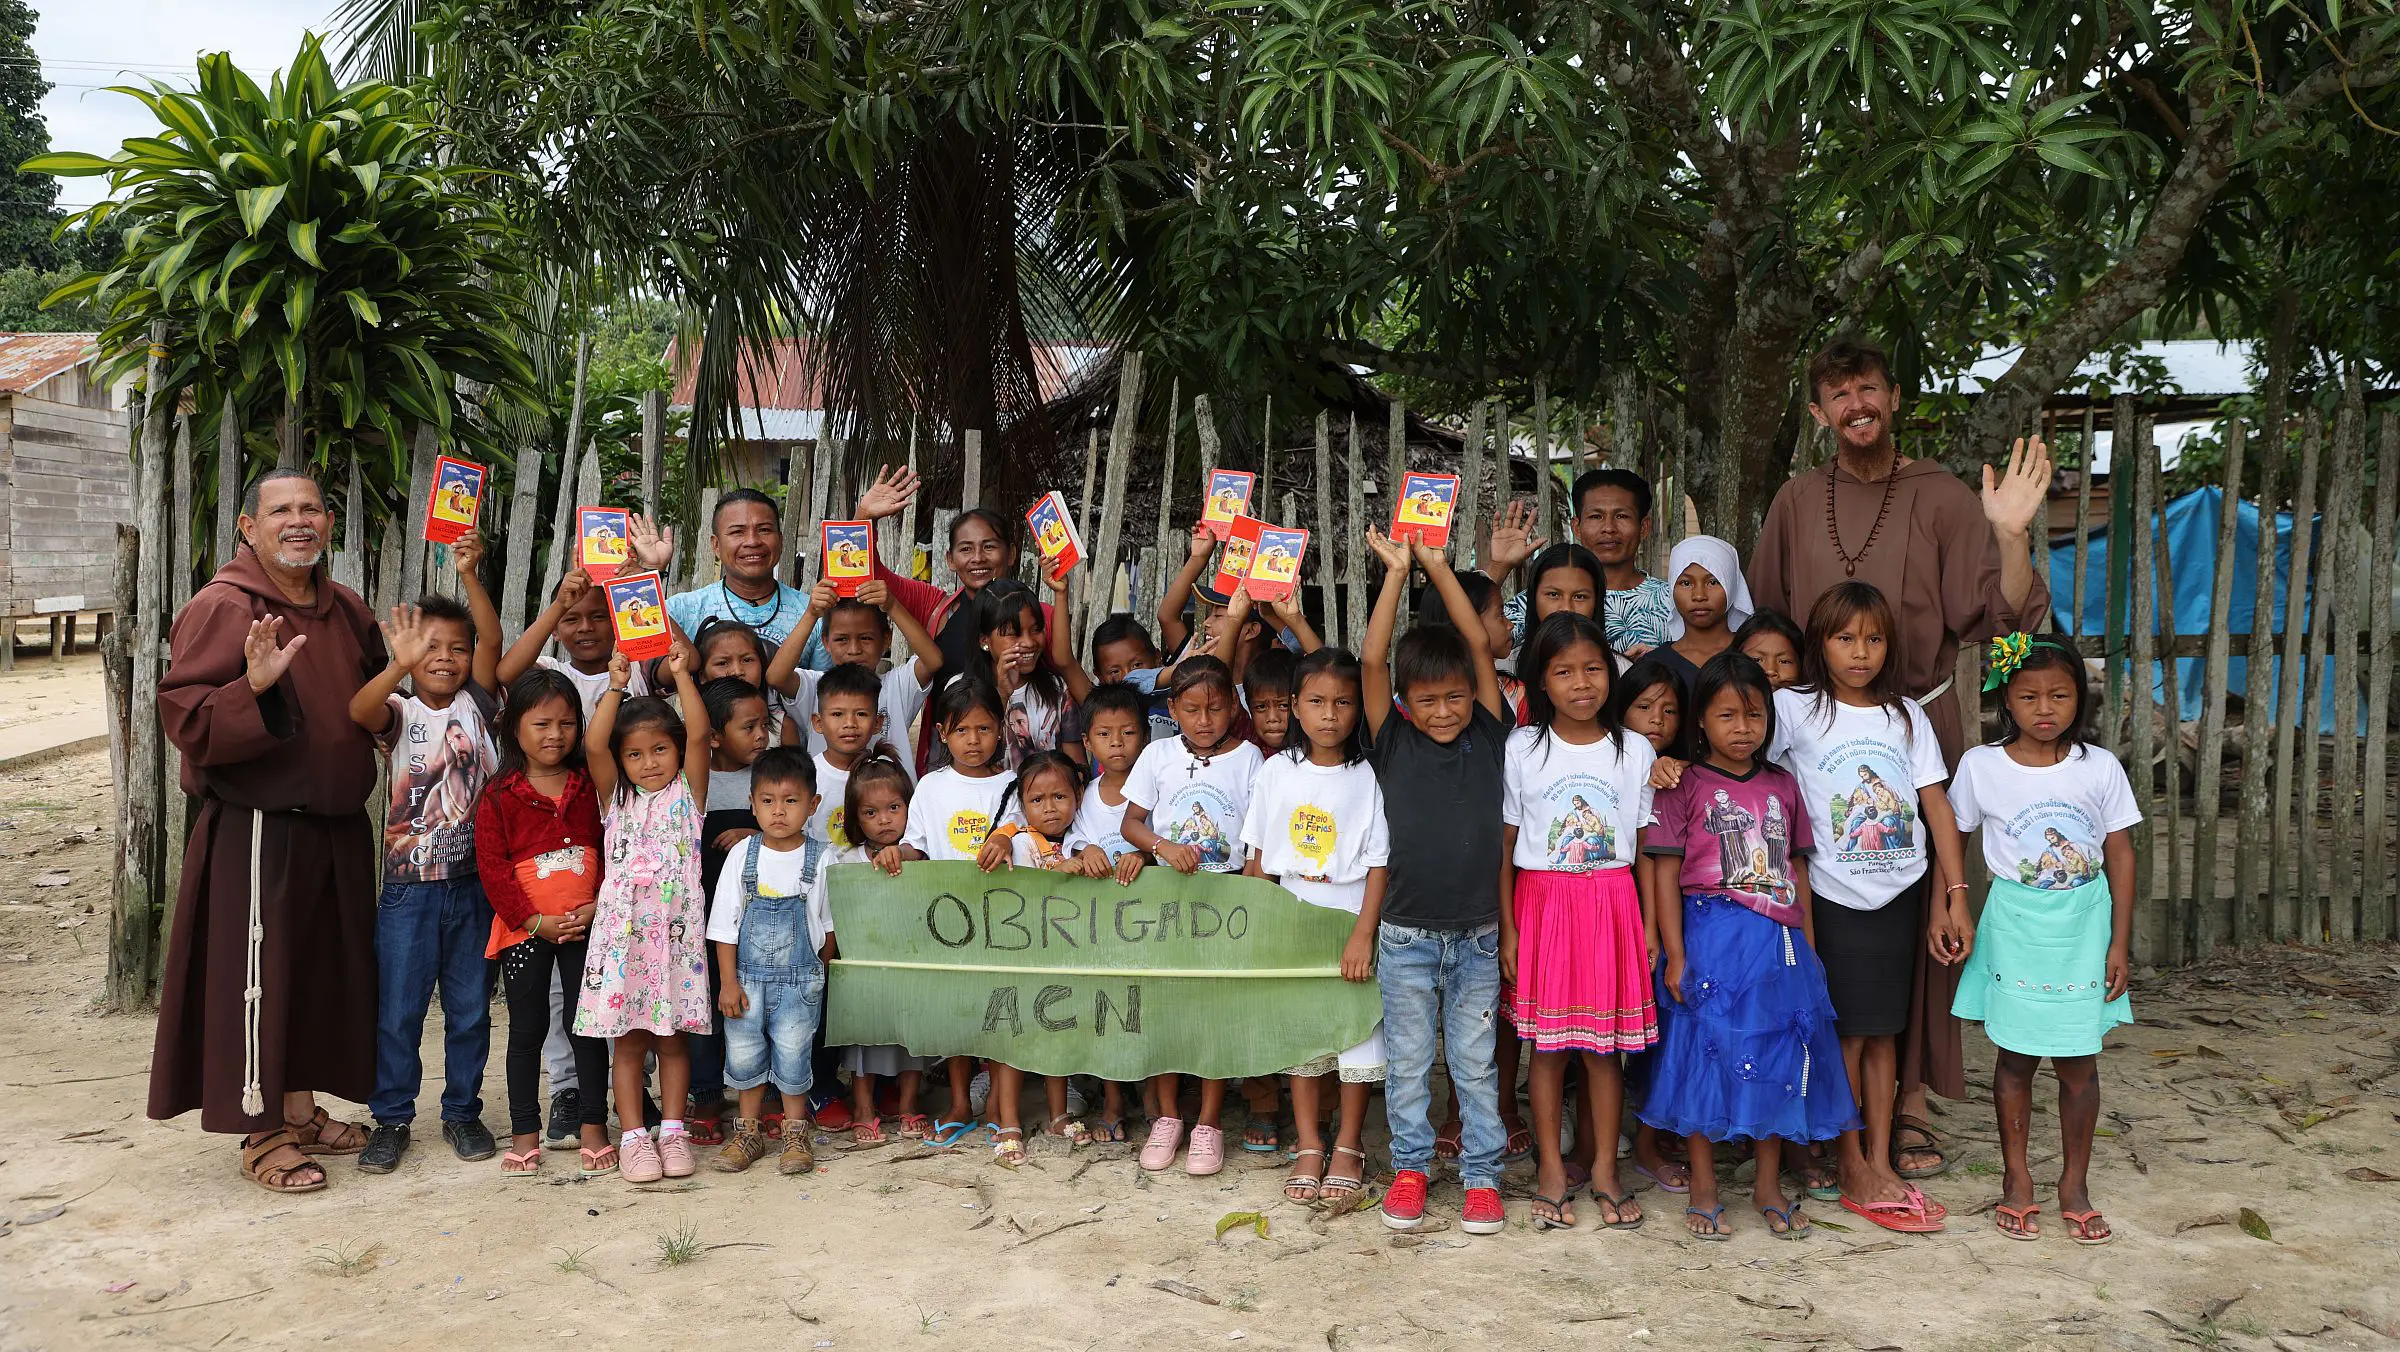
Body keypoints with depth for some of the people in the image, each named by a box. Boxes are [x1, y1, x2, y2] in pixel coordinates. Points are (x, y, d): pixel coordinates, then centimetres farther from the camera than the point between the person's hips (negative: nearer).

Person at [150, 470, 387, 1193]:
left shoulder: (346, 609, 12)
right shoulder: (223, 608, -10)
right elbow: (185, 716, -17)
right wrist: (254, 688, -33)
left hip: (338, 828, 7)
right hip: (258, 830, -7)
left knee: (326, 967, 14)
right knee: (258, 977, -1)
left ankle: (301, 1110, 28)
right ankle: (262, 1134, 11)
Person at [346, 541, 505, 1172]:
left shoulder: (475, 705, 3)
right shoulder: (399, 712, -1)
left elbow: (492, 641, -12)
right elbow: (360, 711, -24)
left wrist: (470, 575, -24)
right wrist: (402, 664, -41)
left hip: (472, 884, 2)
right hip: (408, 888, -1)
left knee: (470, 1009, 11)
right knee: (397, 1011, 5)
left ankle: (462, 1111, 25)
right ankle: (392, 1118, 19)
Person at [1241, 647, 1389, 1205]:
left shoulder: (1367, 777, -8)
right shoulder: (1276, 771, 1)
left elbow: (1380, 864, -9)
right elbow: (1260, 855, 8)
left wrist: (1363, 934, -15)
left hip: (1351, 919, -2)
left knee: (1357, 1032, 4)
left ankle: (1349, 1146, 21)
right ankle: (1309, 1146, 23)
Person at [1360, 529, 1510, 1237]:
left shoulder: (1487, 738, 1)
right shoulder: (1394, 745, -2)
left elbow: (1480, 645, -4)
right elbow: (1372, 661, -11)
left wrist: (1438, 566, -4)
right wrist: (1397, 573, -9)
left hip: (1476, 935, 1)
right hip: (1406, 935, 0)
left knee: (1476, 1062, 9)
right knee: (1408, 1062, 10)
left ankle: (1483, 1175, 19)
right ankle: (1410, 1167, 23)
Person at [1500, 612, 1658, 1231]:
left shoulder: (1636, 752, 3)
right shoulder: (1522, 750, -1)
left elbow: (1643, 847, 6)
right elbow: (1504, 845, 0)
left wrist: (1649, 926, 1)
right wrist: (1507, 927, -4)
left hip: (1613, 906, 1)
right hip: (1543, 902, -1)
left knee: (1605, 1043, 5)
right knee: (1548, 1044, 5)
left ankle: (1605, 1169, 18)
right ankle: (1551, 1172, 16)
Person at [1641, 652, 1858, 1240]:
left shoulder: (1781, 785, 10)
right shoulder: (1686, 786, -3)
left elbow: (1797, 870, 15)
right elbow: (1665, 873, -6)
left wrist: (1808, 946, 11)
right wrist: (1675, 956, -11)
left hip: (1779, 943, 4)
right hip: (1711, 941, -4)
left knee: (1778, 1058, 9)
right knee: (1707, 1057, 1)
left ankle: (1769, 1184, 23)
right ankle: (1703, 1189, 14)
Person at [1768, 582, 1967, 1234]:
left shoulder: (1906, 715, 6)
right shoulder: (1796, 708, -5)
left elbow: (1938, 807, 5)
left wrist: (1955, 895, 0)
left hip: (1901, 893, 4)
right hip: (1835, 896, -3)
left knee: (1884, 1031, 9)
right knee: (1847, 1033, 0)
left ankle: (1881, 1163, 17)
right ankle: (1853, 1173, 11)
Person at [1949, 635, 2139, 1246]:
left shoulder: (2099, 767, -4)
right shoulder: (1980, 766, -6)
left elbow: (2120, 855, 1)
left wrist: (2119, 943, -1)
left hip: (2083, 926, 1)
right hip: (2014, 926, -1)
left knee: (2079, 1062, 7)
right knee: (2015, 1057, 7)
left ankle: (2075, 1183, 22)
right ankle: (2016, 1180, 22)